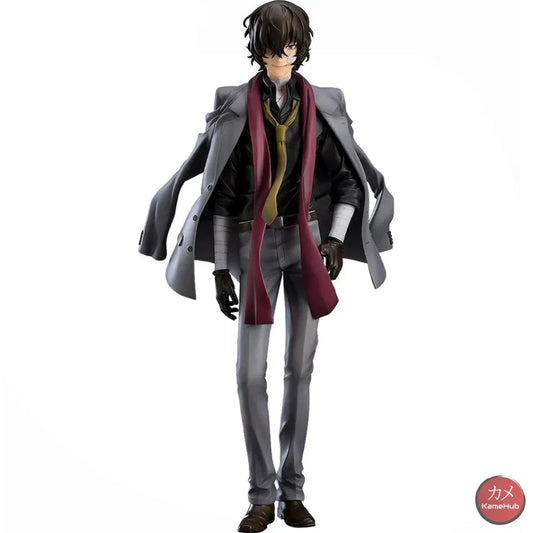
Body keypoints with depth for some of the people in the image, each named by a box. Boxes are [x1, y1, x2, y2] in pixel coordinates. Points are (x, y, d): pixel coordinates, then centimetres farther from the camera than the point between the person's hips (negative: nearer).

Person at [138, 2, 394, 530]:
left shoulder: (323, 107, 2)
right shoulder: (235, 108, -2)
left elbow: (349, 180, 7)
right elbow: (220, 192, -1)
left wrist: (336, 241, -9)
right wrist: (220, 268, -4)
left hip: (308, 241, 1)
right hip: (254, 243, -1)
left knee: (301, 366, 4)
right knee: (250, 371, -5)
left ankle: (292, 490, 15)